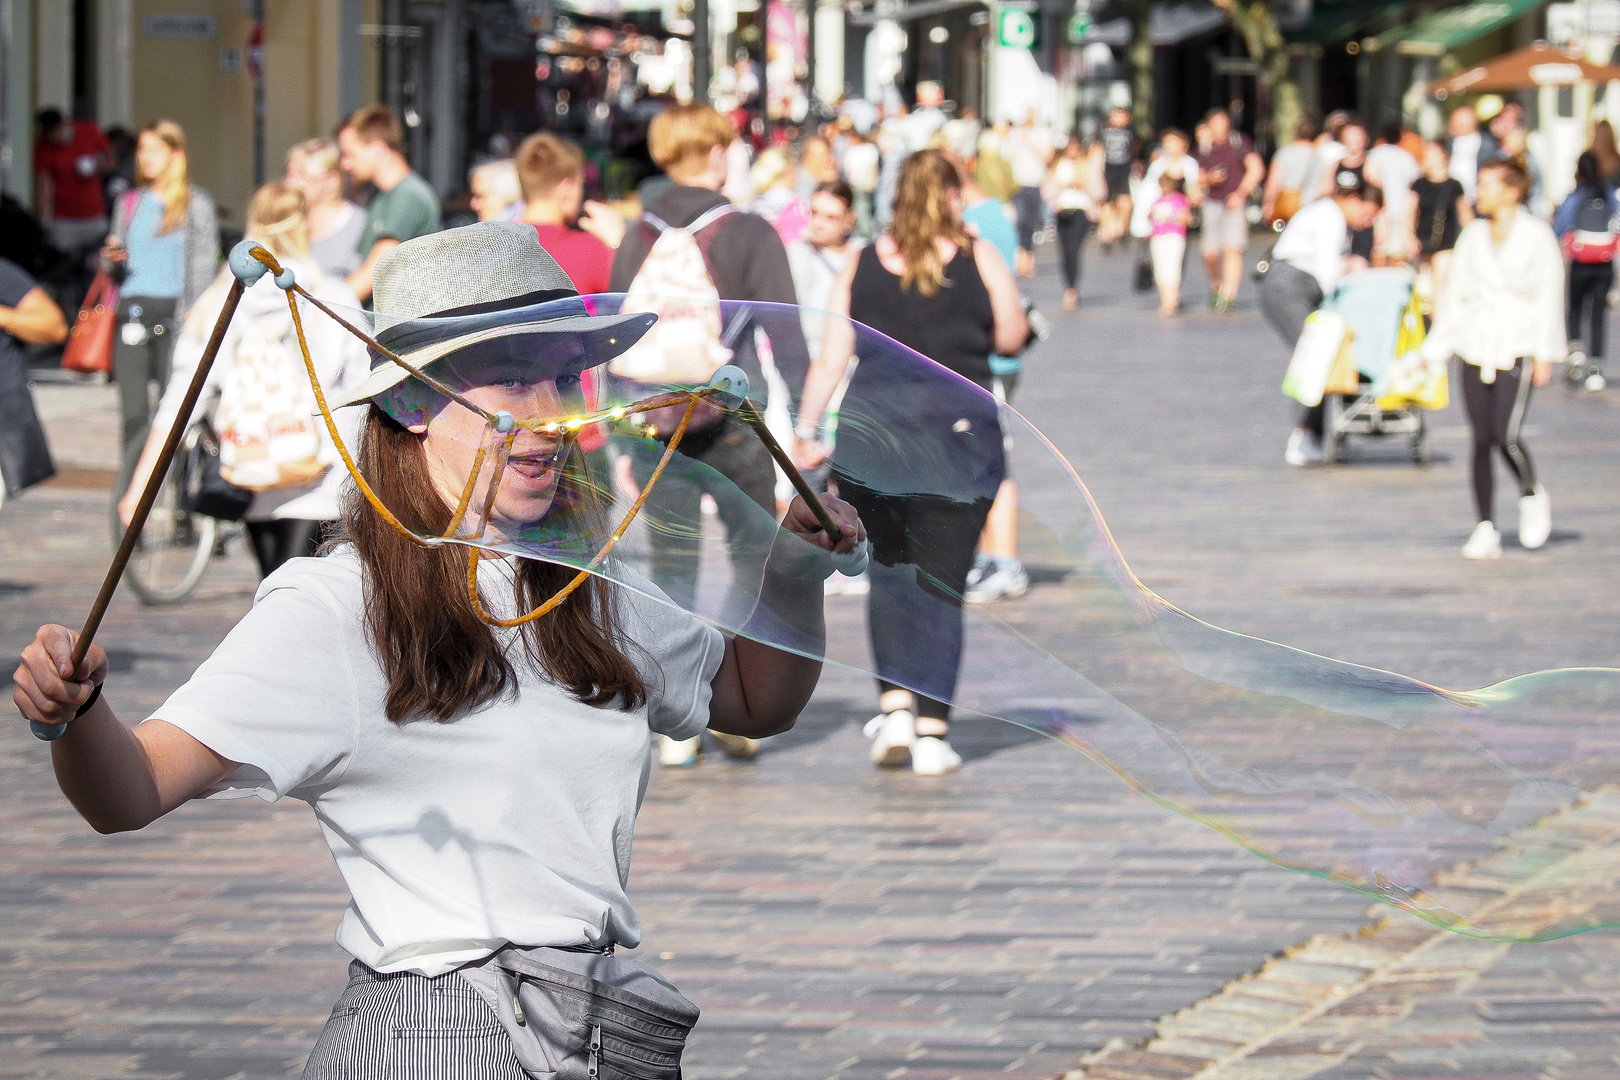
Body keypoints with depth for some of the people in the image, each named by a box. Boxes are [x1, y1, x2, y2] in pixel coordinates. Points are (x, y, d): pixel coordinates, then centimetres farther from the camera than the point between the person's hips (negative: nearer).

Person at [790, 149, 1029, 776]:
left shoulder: (861, 267, 4)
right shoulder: (979, 260, -1)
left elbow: (830, 358, 1)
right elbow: (1011, 339, 8)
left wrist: (806, 431, 5)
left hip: (873, 428, 2)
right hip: (959, 430, -2)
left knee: (889, 570, 16)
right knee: (941, 581, 2)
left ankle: (894, 703, 1)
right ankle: (931, 731, -1)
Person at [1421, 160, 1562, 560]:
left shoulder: (1537, 236, -1)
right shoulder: (1473, 236, 11)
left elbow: (1550, 295, -1)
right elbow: (1456, 294, 15)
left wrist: (1546, 354, -6)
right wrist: (1433, 350, 12)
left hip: (1516, 350, -4)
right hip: (1475, 348, 4)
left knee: (1507, 436, -15)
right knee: (1481, 440, -1)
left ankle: (1531, 494, 14)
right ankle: (1486, 529, 4)